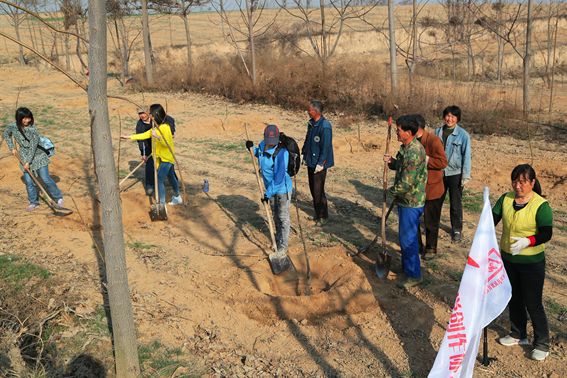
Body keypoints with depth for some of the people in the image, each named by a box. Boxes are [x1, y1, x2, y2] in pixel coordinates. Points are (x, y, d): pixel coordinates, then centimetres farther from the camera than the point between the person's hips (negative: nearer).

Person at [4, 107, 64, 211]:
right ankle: (33, 202, 19)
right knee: (29, 181, 1)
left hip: (37, 155, -3)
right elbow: (6, 134, 15)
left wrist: (28, 161, -20)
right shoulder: (12, 126, -9)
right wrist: (12, 148, 10)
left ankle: (59, 198, 10)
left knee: (45, 178, -6)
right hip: (24, 156, 3)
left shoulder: (33, 128, -20)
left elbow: (33, 146, -19)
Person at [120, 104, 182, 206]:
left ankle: (162, 204, -7)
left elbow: (167, 143, -27)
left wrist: (157, 136, -42)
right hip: (162, 157, 10)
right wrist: (128, 137, 13)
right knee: (171, 178, 22)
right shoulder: (156, 127, 8)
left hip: (167, 158, -10)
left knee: (159, 180, -12)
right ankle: (177, 198, 38)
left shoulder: (165, 127, -22)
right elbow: (144, 135, 14)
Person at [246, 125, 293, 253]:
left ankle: (283, 245, 16)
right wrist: (252, 148, 0)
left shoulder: (282, 152, -28)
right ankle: (278, 239, 39)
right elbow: (259, 154, 22)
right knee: (275, 216, 21)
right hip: (271, 187, 7)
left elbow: (279, 176, -29)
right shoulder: (263, 146, -5)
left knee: (283, 217, 3)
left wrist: (268, 193, -27)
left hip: (283, 188, -7)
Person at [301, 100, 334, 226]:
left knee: (318, 190, -5)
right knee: (313, 189, 14)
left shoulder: (325, 126, -19)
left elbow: (325, 147, -20)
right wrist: (303, 153, 18)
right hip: (310, 162, 9)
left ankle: (323, 216, 8)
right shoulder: (311, 123, 8)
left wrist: (320, 164, -20)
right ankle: (317, 213, 27)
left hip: (319, 164, -9)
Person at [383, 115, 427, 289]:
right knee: (404, 236, 22)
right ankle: (406, 265, 39)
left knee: (408, 238, -1)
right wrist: (391, 161, 2)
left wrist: (391, 192, -11)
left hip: (411, 202, -10)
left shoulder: (414, 152, -27)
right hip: (405, 200, 10)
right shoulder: (406, 147, 6)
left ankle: (414, 275, 11)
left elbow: (406, 183, -28)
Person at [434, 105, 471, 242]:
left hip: (455, 174, -3)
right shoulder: (437, 132, 4)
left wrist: (466, 176, -7)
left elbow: (466, 156, -4)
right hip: (439, 173, 3)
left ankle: (457, 230, 22)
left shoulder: (463, 135, -6)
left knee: (455, 204, 5)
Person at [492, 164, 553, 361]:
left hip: (531, 262, -5)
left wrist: (527, 241, -36)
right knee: (513, 298, 18)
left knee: (533, 303, 1)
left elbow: (546, 233, -20)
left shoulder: (541, 206, -15)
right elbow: (493, 218, -3)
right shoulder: (506, 199, 0)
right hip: (507, 258, 6)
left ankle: (542, 344, 19)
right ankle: (518, 335, 37)